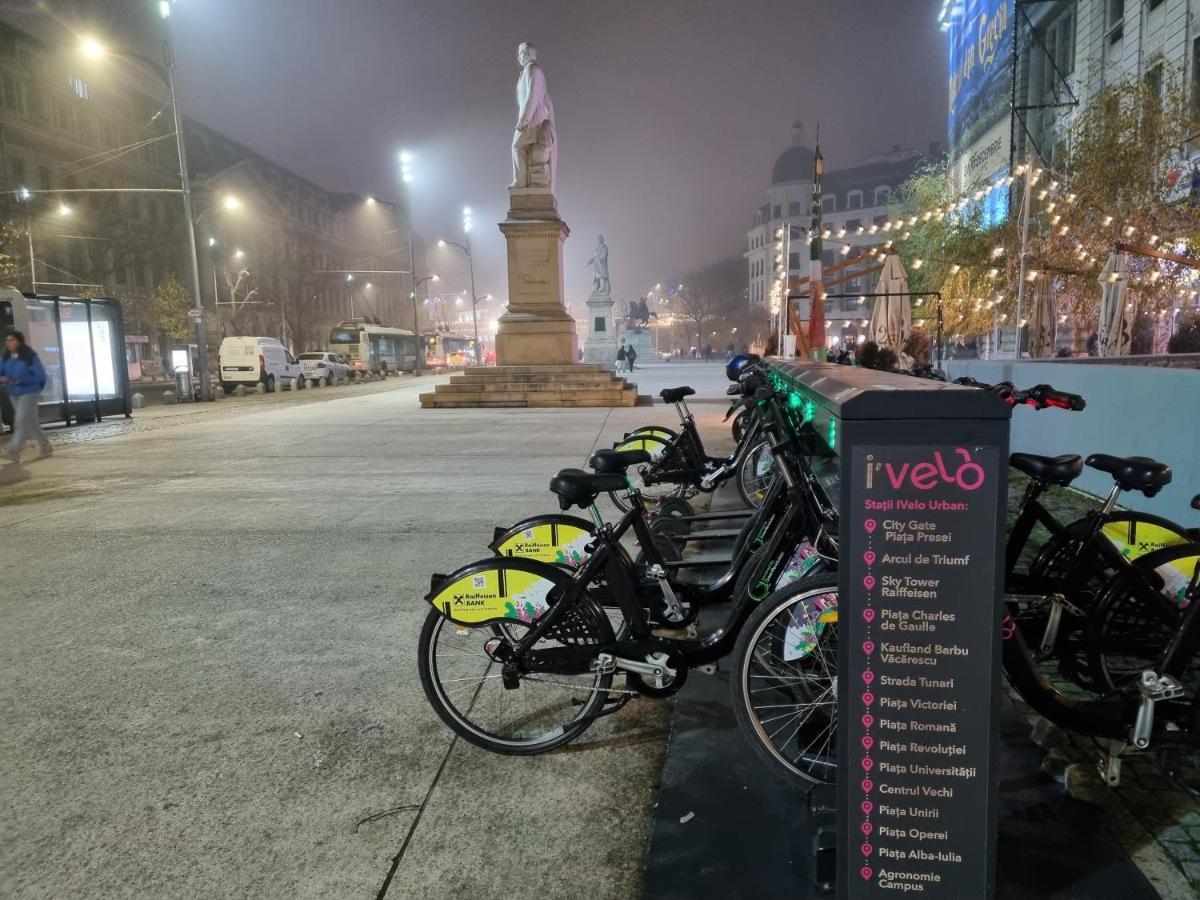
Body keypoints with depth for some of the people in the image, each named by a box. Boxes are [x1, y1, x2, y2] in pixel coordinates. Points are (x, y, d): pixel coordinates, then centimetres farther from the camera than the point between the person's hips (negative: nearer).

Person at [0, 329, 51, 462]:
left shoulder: (30, 356, -12)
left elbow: (40, 375, -14)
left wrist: (21, 380, -22)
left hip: (29, 393, -6)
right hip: (14, 394, 6)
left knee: (22, 421, -13)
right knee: (31, 422, 12)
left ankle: (14, 450, -14)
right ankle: (46, 448, 22)